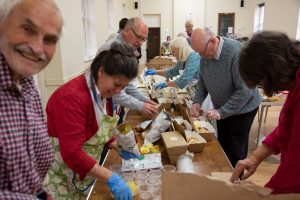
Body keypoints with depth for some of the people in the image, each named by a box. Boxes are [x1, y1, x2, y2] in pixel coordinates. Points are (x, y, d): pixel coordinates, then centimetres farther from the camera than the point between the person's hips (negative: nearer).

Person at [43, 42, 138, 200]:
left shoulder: (103, 93, 0)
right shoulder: (73, 97, -28)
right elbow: (72, 154, -32)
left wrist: (119, 147, -1)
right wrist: (111, 178, -32)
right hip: (61, 180, -7)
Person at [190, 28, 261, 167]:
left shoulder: (237, 53, -30)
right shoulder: (206, 54, -8)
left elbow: (245, 91, -29)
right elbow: (202, 81, 3)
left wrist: (221, 112, -29)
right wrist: (197, 101, -12)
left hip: (241, 109, -6)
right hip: (221, 109, 7)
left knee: (235, 152, 5)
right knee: (222, 147, 19)